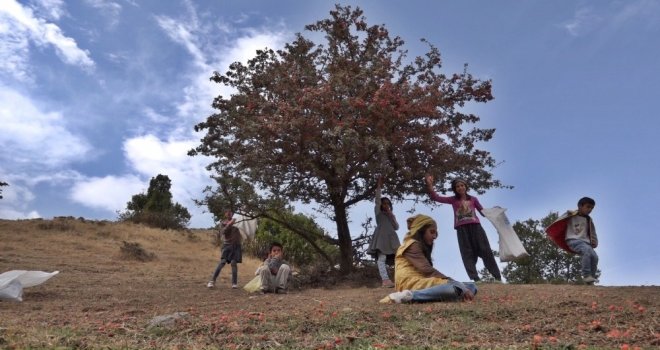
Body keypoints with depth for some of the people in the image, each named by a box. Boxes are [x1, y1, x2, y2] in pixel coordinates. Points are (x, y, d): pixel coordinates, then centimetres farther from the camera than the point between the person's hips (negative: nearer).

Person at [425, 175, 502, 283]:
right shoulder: (453, 200, 14)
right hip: (462, 229, 0)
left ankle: (498, 277, -4)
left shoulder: (473, 199, 18)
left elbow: (483, 212, 23)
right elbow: (435, 197, 6)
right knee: (467, 253, -6)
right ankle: (475, 279, -9)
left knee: (485, 250, -5)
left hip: (475, 226, 0)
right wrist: (429, 185, -9)